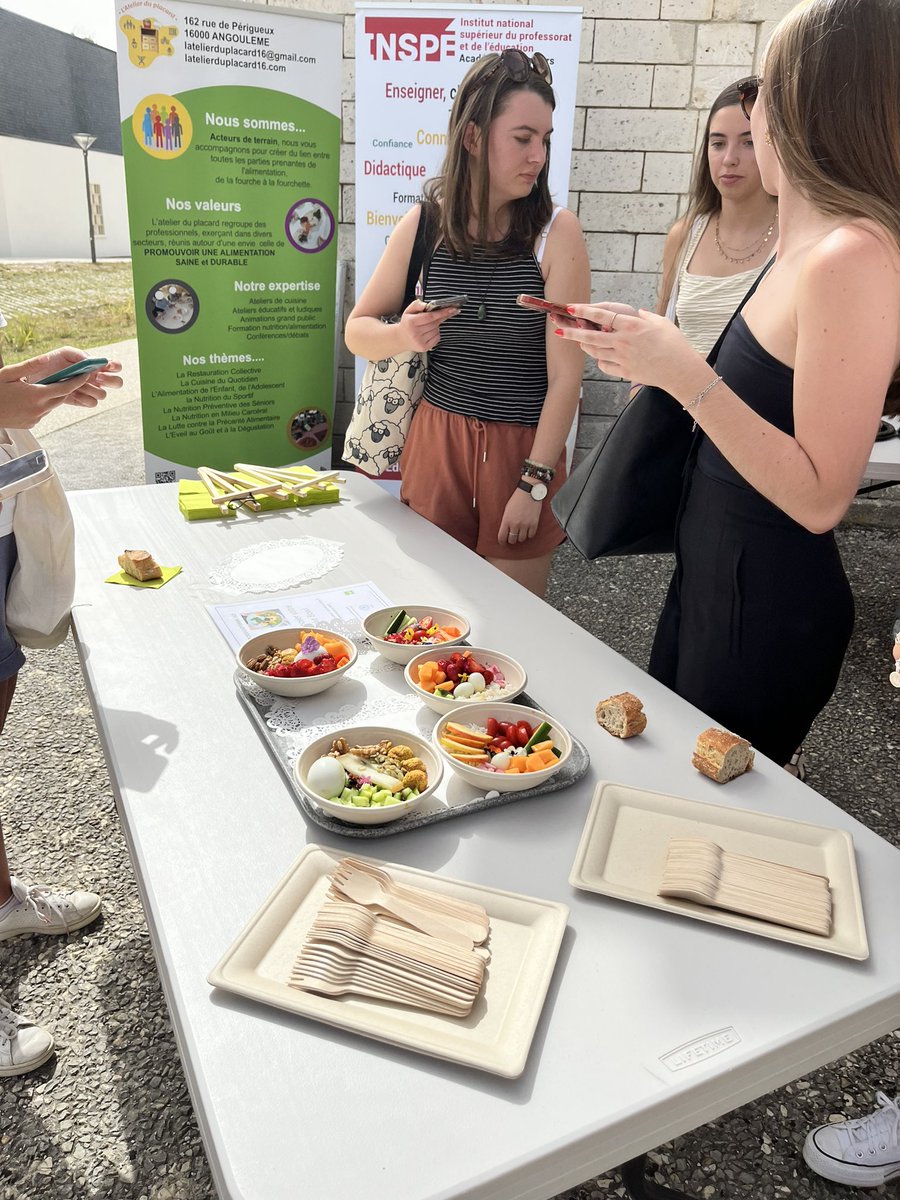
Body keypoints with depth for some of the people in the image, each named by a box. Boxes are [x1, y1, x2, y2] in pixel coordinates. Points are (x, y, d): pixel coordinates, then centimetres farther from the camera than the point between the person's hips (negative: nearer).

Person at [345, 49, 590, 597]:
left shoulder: (556, 232, -8)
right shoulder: (424, 224, -1)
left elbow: (566, 374, -10)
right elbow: (358, 330, 8)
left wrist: (533, 485, -12)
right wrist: (403, 335, -14)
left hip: (523, 449, -2)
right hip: (436, 440, 2)